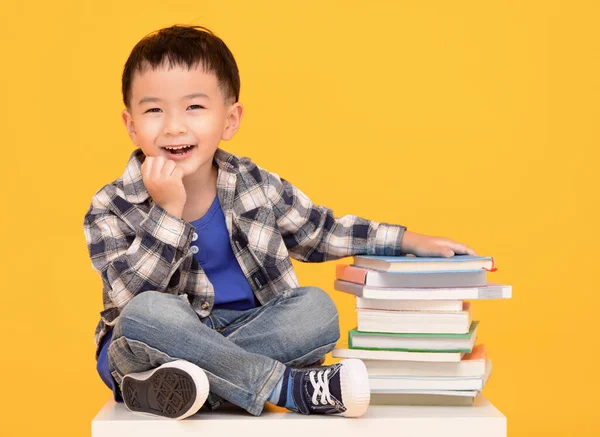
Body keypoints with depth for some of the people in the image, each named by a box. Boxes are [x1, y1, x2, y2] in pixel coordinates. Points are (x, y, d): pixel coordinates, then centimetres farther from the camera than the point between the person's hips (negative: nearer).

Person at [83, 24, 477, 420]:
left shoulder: (255, 186, 0)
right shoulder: (112, 209, -10)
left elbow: (321, 231, 15)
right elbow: (129, 296, -22)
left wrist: (410, 241, 10)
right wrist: (168, 210, -28)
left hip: (247, 333, 4)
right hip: (161, 343, -3)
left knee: (316, 307, -21)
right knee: (149, 312, -35)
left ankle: (171, 386, -32)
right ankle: (290, 387, -28)